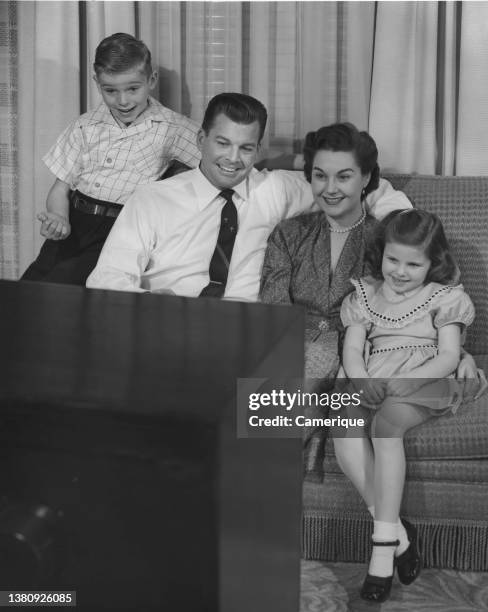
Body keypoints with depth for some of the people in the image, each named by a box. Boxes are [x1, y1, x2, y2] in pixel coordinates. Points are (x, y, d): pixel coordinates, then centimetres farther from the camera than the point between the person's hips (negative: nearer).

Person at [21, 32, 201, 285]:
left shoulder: (169, 127, 2)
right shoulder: (84, 127, 11)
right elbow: (61, 186, 11)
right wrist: (60, 220, -9)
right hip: (74, 224, 3)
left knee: (60, 284, -25)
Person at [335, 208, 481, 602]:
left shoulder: (444, 299, 8)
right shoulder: (366, 295, 18)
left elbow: (448, 357, -1)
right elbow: (352, 349, 8)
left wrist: (404, 380, -17)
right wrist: (362, 381, -14)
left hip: (424, 386, -4)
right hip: (373, 388, 4)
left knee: (386, 422, -36)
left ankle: (384, 545, -34)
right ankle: (397, 530, -26)